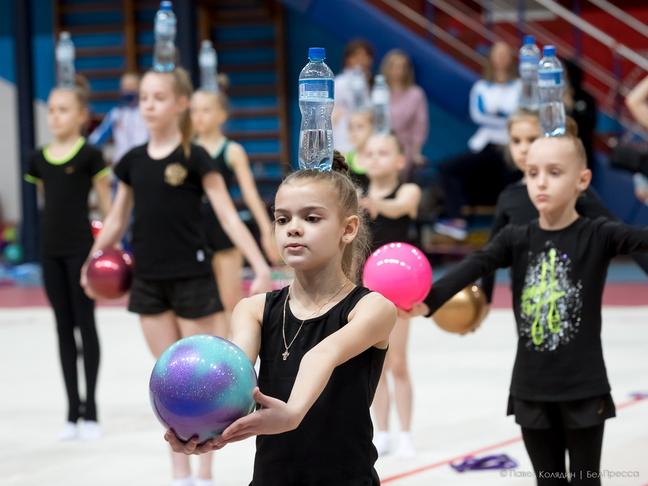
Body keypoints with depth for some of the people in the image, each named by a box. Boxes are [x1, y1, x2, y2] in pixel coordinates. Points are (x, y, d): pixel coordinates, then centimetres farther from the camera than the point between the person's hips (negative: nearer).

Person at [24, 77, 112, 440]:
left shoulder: (89, 155, -6)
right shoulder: (40, 159, 6)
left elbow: (106, 202, -3)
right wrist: (54, 235, 13)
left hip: (81, 248, -5)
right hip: (51, 250, 5)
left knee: (85, 324, 0)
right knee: (63, 328, 8)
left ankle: (91, 410, 6)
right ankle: (73, 410, 13)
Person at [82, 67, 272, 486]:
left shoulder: (195, 158, -7)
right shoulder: (133, 161, 6)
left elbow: (229, 218, -11)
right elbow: (116, 221, 15)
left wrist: (262, 268, -20)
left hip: (191, 278, -4)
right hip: (149, 280, 4)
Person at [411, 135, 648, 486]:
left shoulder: (597, 235, -7)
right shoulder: (517, 239, 2)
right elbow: (475, 266, -14)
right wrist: (429, 300, -32)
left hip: (583, 387, -3)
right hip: (531, 388, 3)